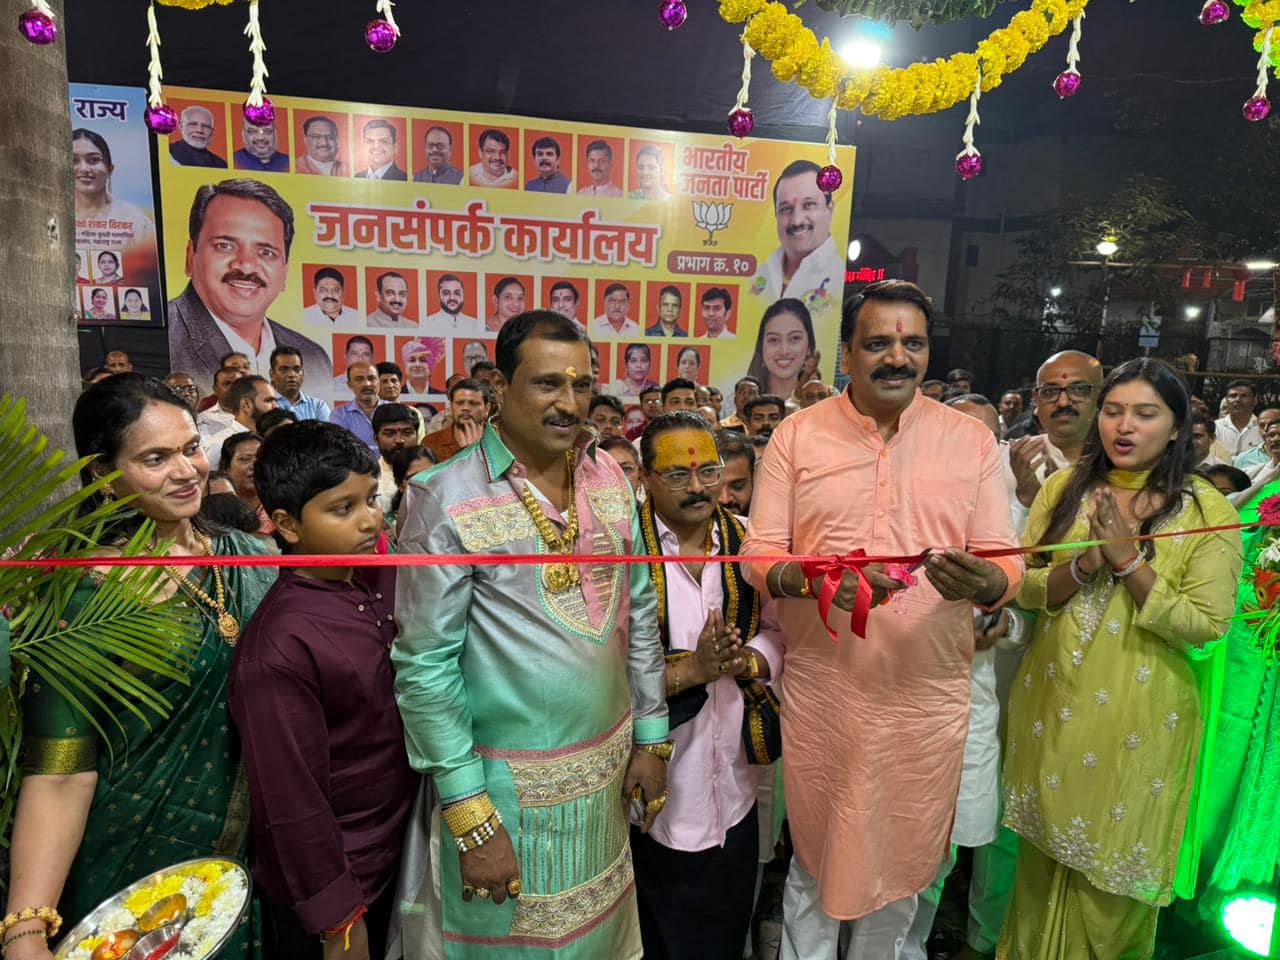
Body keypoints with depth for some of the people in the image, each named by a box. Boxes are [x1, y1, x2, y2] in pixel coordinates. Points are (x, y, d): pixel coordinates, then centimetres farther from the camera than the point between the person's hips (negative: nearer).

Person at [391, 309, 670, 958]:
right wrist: (471, 819, -14)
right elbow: (425, 667, -16)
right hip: (507, 785, -5)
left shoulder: (609, 477, 0)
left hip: (607, 769, 5)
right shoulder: (444, 499, -17)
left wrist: (650, 737, 7)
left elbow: (639, 612, 7)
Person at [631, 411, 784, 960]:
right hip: (653, 785, -4)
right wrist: (690, 669, -27)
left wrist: (747, 661, -15)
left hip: (733, 781, 4)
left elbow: (777, 628, 5)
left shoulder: (747, 540, -2)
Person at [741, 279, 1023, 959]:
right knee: (814, 851, 16)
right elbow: (758, 553, -3)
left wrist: (982, 582, -23)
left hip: (929, 693, 2)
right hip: (820, 688, -1)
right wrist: (813, 578, -24)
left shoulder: (972, 440, 1)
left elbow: (1007, 565, 1)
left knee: (904, 854, 19)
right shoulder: (796, 435, -2)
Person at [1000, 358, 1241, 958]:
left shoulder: (1207, 508, -8)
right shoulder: (1064, 487, 0)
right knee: (1046, 855, 20)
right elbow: (1024, 588, -2)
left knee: (1114, 864, 14)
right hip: (1054, 707, 3)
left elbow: (1206, 626, -14)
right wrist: (1083, 565, -19)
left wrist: (1129, 561, -23)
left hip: (1140, 720, -3)